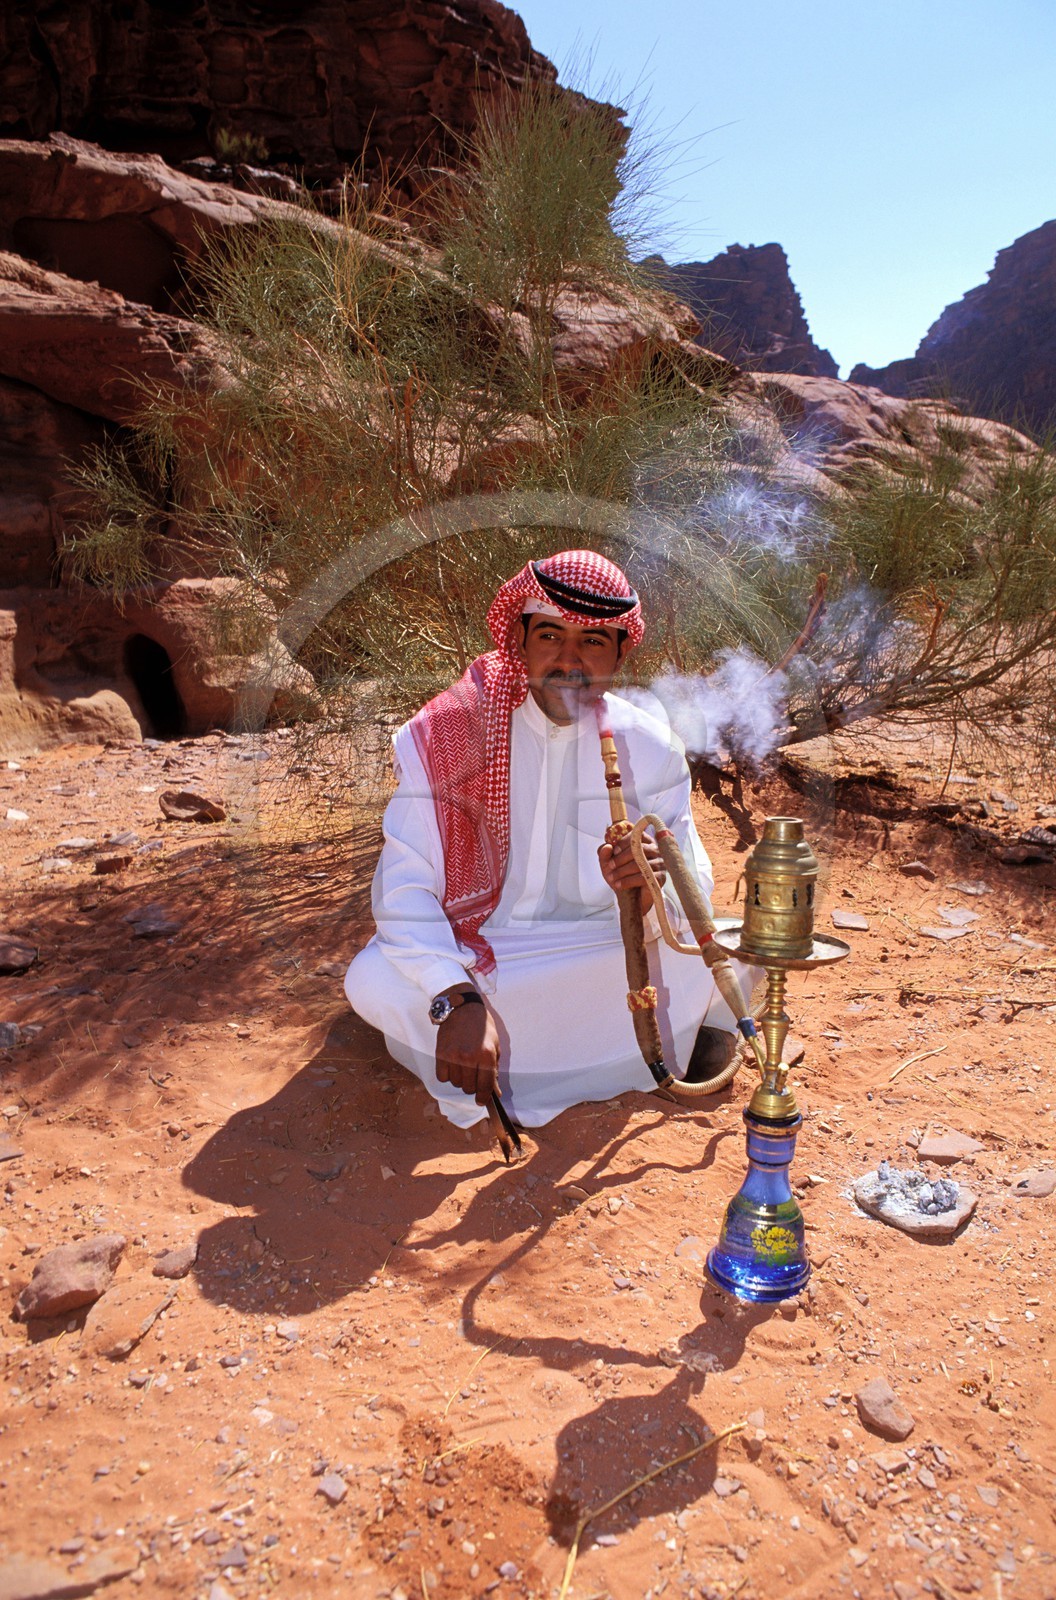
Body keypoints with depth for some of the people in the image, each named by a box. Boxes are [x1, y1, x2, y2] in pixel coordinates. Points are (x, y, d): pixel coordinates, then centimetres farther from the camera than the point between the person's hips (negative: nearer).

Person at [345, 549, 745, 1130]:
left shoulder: (650, 748, -8)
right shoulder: (445, 735, -14)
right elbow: (402, 886, -20)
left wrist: (652, 890, -37)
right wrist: (457, 1000, -36)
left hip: (603, 956, 2)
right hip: (474, 959, -1)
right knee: (373, 984, -29)